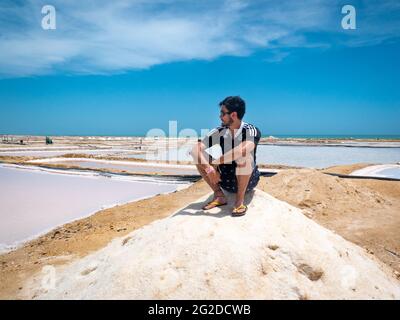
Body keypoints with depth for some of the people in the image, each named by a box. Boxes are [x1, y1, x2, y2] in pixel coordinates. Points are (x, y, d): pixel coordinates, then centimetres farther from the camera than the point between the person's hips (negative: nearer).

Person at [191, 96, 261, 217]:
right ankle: (219, 195, -8)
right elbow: (195, 149, -16)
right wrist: (209, 168, -32)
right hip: (226, 181, 4)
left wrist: (214, 162, -34)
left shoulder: (251, 130, -18)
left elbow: (245, 149, -40)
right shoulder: (220, 131, -6)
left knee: (243, 156, -34)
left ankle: (240, 200, -20)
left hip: (248, 180, -4)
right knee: (199, 155, -12)